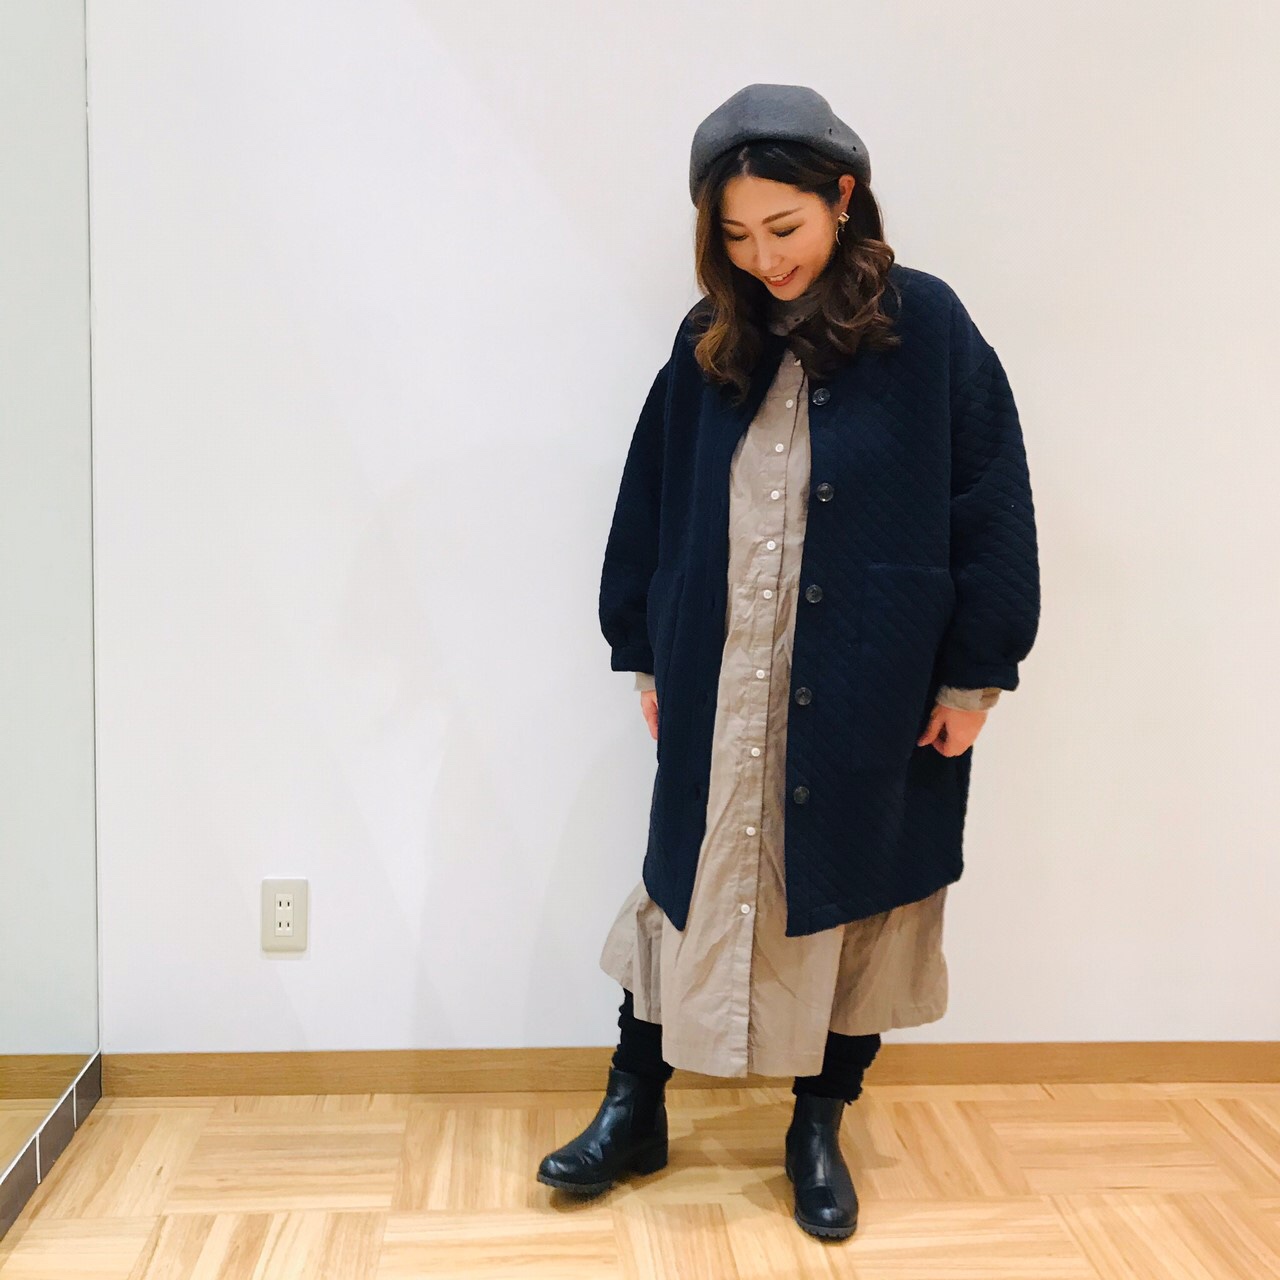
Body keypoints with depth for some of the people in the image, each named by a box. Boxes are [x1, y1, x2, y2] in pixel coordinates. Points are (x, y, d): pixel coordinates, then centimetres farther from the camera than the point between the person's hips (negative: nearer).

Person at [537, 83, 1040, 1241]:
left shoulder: (927, 327, -6)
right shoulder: (710, 342, 3)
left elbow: (990, 503, -4)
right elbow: (651, 506, 9)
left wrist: (973, 674, -6)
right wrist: (645, 655, 8)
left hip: (871, 696, -2)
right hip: (719, 689, 3)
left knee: (851, 902, 11)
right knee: (689, 888, 11)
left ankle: (819, 1131, 31)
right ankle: (634, 1113, 29)